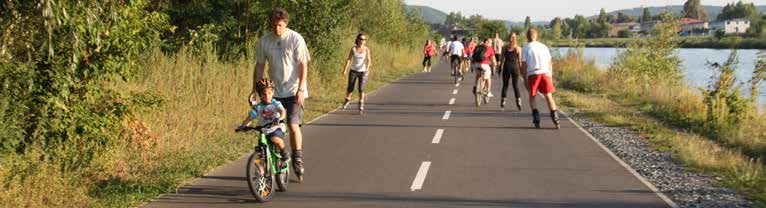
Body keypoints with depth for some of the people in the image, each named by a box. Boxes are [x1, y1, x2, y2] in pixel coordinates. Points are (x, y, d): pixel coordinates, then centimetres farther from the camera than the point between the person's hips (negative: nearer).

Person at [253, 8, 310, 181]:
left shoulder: (295, 39, -9)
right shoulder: (264, 40, 1)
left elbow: (303, 65, -8)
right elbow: (259, 66, 7)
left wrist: (300, 89, -16)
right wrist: (255, 90, 2)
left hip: (294, 91, -4)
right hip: (274, 92, 4)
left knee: (293, 125, -11)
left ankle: (297, 160, 5)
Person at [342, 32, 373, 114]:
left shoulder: (366, 49, -6)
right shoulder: (353, 49, -3)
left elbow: (369, 60, -16)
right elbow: (349, 59, -6)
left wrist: (367, 68, -34)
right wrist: (345, 69, -16)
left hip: (362, 71, -1)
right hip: (353, 71, 1)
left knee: (361, 89, -13)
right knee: (350, 89, 5)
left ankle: (361, 106, -1)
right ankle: (347, 100, 36)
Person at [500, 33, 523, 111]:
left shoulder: (504, 48, 1)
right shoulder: (518, 48, 0)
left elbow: (502, 59, 1)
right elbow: (519, 60, 0)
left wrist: (500, 68, 8)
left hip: (506, 66, 0)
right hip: (515, 67, 0)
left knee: (505, 85, 8)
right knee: (516, 85, 7)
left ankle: (503, 102, 5)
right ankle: (518, 103, 2)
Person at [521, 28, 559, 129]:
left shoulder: (526, 48, 3)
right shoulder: (544, 47, 14)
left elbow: (524, 65, -1)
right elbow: (550, 63, 13)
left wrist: (525, 79, 4)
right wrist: (551, 77, 18)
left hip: (532, 74, -2)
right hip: (545, 73, 2)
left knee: (532, 96, 12)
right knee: (549, 96, 6)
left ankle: (536, 117, -3)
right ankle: (555, 117, -8)